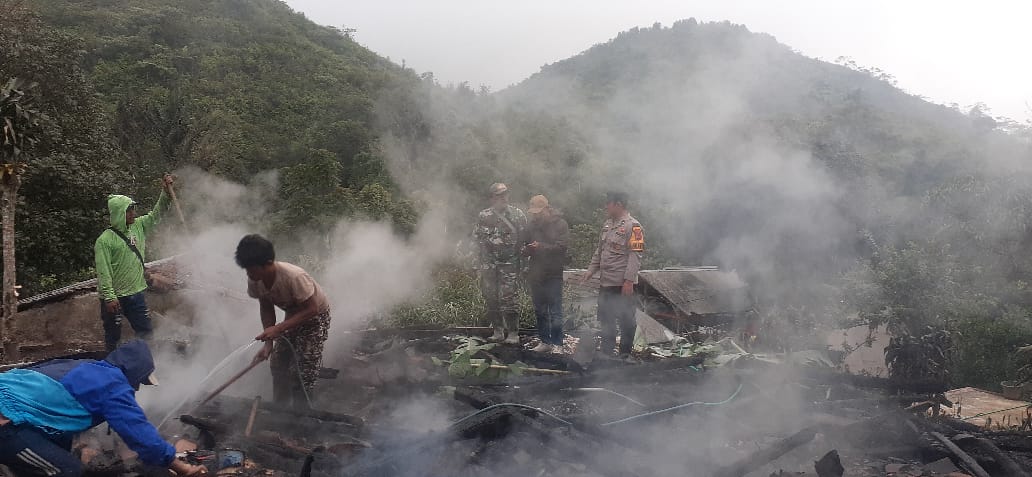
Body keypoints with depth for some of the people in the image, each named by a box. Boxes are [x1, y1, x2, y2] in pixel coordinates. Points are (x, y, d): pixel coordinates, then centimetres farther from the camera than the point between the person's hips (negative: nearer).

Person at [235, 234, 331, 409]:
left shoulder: (294, 277, -39)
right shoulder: (255, 280, -19)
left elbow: (311, 309, -32)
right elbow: (266, 308, -7)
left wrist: (277, 329, -35)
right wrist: (269, 342, -17)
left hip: (315, 316, -7)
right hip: (293, 315, 7)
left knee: (301, 373, -9)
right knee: (278, 364, 10)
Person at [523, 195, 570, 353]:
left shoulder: (560, 224, -6)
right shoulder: (533, 224, 11)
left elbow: (562, 246, -16)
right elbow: (528, 244, 19)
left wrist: (541, 247, -24)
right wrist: (526, 249, -5)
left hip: (553, 274, -6)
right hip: (536, 273, 6)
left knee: (555, 311, -6)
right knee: (540, 311, 12)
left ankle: (557, 344, 0)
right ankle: (545, 341, 22)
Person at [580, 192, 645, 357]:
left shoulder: (632, 226, -13)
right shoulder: (607, 224, 13)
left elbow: (635, 256, -19)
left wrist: (629, 280, -23)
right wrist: (591, 270, 14)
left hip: (622, 285, -9)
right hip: (605, 282, 9)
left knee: (626, 321, 2)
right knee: (606, 319, 16)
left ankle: (625, 354, 14)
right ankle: (606, 353, 27)